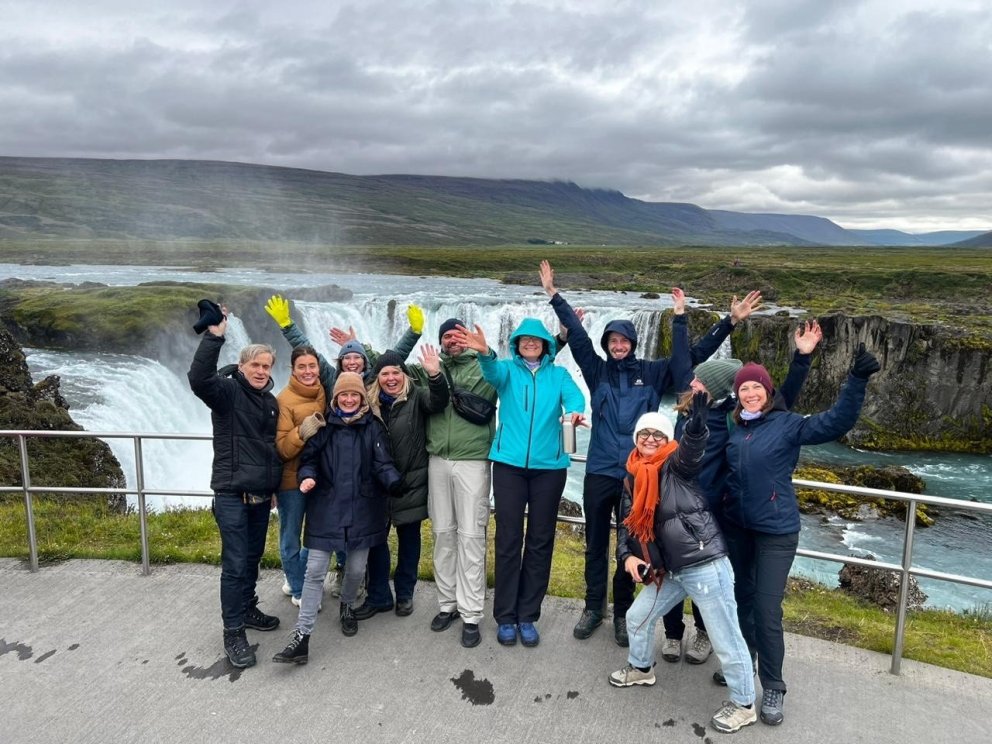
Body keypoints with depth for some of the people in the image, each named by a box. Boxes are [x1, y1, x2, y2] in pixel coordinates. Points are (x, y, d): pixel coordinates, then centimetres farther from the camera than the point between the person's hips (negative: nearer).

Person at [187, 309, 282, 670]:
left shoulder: (271, 402, 12)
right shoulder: (226, 391, -9)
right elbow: (198, 378, -32)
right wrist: (214, 337, -41)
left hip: (261, 494, 7)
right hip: (231, 494, -7)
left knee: (253, 558, 18)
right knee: (235, 564, -3)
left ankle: (247, 610, 35)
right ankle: (233, 633, 7)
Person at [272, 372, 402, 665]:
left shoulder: (373, 426, -1)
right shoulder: (323, 425, 3)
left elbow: (382, 464, -6)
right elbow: (308, 459, 6)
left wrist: (394, 481, -26)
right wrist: (307, 477, -17)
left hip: (361, 510, 0)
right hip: (325, 509, 0)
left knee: (356, 569, 13)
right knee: (314, 572, -2)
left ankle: (347, 607, 43)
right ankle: (302, 637, 3)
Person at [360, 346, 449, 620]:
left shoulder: (416, 396, -7)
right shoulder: (370, 402, 1)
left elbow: (437, 403, -27)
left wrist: (435, 376, -45)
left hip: (411, 481, -2)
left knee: (408, 537, 12)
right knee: (375, 537, 8)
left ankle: (404, 594, 28)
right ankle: (378, 596, 23)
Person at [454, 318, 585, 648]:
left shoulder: (558, 374, 9)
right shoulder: (508, 369, 6)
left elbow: (574, 396, -10)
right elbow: (493, 373, -17)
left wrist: (574, 412, -35)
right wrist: (484, 353, -41)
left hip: (548, 466, 1)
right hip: (509, 463, -1)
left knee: (540, 541, 8)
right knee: (508, 540, 2)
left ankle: (527, 615, 21)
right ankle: (505, 616, 15)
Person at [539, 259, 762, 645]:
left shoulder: (652, 373, 3)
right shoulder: (597, 370, 4)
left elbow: (694, 354, 2)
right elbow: (577, 335, -2)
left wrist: (731, 321, -3)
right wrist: (554, 294, -6)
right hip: (598, 473, 1)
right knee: (595, 545, 12)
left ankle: (622, 612, 27)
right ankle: (593, 607, 29)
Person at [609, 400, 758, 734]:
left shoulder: (676, 465, -9)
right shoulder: (633, 478, 10)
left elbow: (693, 448, -32)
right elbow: (626, 523, 15)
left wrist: (697, 422, -54)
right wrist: (627, 556, -3)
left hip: (706, 567, -7)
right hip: (671, 571, 8)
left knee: (726, 640, 4)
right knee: (637, 616, 20)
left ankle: (744, 705, 25)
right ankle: (641, 668, 46)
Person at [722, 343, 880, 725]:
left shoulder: (788, 424, -10)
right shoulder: (733, 428, 2)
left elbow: (838, 421, -20)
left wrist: (857, 380, -30)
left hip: (776, 532, -4)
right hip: (735, 527, 4)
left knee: (767, 609, -4)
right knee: (742, 598, 18)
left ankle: (773, 687, 13)